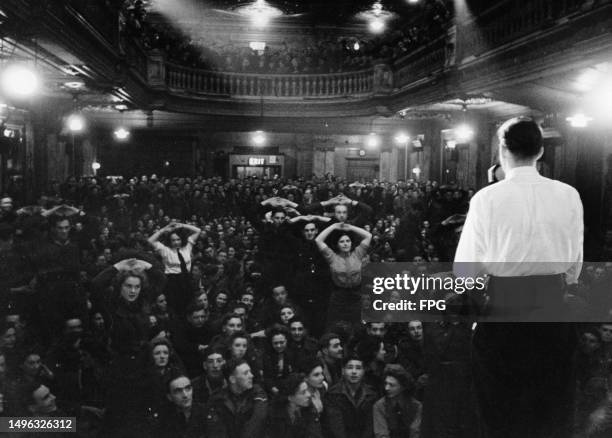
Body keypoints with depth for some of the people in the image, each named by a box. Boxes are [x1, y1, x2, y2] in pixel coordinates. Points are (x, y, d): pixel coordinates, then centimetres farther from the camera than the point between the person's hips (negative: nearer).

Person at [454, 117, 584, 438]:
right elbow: (575, 262, 4)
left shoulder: (487, 198, -13)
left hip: (503, 307, -3)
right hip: (553, 306, 3)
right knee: (554, 407, 19)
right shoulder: (569, 196, -3)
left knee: (503, 409, 14)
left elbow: (464, 269, -11)